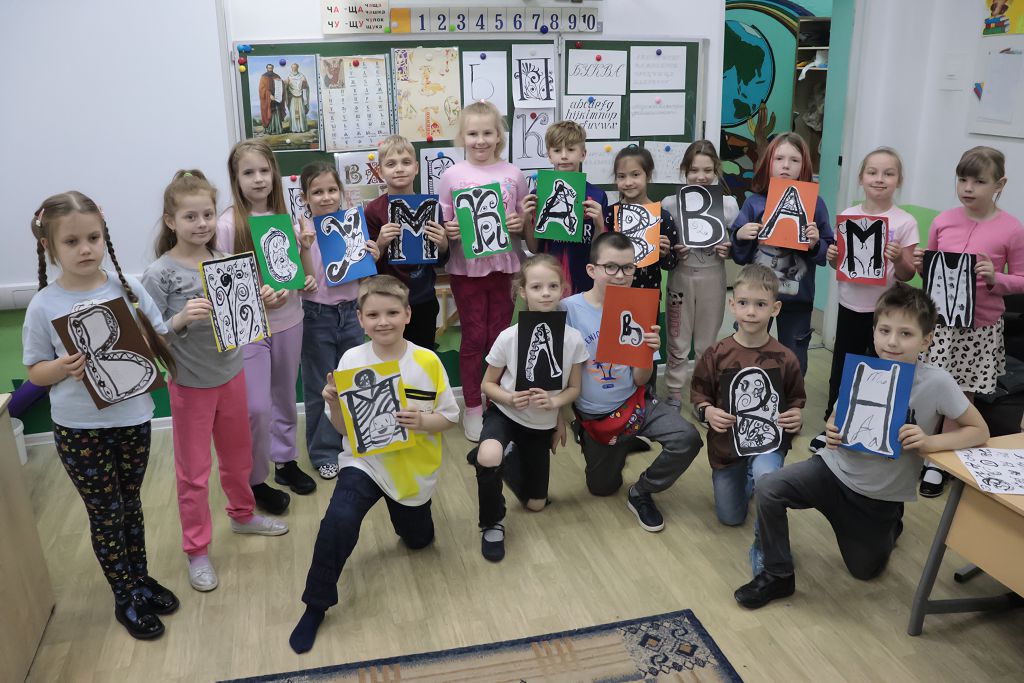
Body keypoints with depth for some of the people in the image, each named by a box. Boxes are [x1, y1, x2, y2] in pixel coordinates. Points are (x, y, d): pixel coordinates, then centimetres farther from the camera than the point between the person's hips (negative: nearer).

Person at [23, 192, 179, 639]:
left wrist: (149, 342, -18)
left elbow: (160, 343, 3)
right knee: (106, 514, 10)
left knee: (130, 504, 19)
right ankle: (126, 598, 28)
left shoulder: (128, 289, -5)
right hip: (78, 429, -2)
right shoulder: (44, 306, -10)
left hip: (133, 419, 2)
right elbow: (35, 372, -3)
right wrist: (64, 368, -23)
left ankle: (142, 580, 38)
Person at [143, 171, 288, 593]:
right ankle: (197, 550, 23)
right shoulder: (159, 273, -16)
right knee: (194, 472, 7)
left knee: (238, 456, 22)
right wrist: (180, 319, -33)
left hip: (231, 375, 5)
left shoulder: (223, 261, -1)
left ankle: (242, 515, 46)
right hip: (190, 384, -5)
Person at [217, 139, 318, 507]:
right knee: (256, 408, -3)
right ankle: (255, 480, 16)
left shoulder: (285, 216, 2)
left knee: (285, 396, 18)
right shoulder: (229, 223, -12)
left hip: (289, 320, 5)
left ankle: (285, 461, 36)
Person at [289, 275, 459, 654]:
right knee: (339, 520, -28)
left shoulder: (427, 361, -15)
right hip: (364, 462, -1)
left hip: (413, 469, 1)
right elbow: (343, 427, -4)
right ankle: (316, 605, -8)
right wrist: (334, 403, -25)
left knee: (418, 539, 20)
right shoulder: (351, 360, -12)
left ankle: (404, 512, 56)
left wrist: (422, 421, -26)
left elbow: (450, 416, -6)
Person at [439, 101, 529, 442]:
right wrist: (449, 231, -20)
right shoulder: (452, 176, -3)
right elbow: (441, 225, 1)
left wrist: (520, 224, -12)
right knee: (473, 338, 6)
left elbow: (526, 222, 9)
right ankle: (473, 408, 21)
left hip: (504, 265, 2)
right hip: (466, 268, -1)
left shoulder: (513, 174, 2)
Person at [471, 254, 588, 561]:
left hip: (543, 425, 3)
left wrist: (554, 402, -25)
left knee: (535, 504, 13)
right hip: (504, 414, -3)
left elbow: (574, 388, -4)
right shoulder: (508, 337, -20)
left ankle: (510, 459, 42)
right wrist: (511, 398, -28)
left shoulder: (573, 339, -16)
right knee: (489, 457, -38)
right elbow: (488, 384, -7)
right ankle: (493, 524, -10)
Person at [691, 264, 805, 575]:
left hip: (769, 440, -2)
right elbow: (698, 394, 0)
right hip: (727, 443, 2)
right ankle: (747, 479, 49)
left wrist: (797, 417, -17)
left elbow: (796, 400, 3)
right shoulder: (716, 354, -12)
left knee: (766, 475, -38)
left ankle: (765, 546, -14)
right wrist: (706, 411, -20)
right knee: (731, 518, 15)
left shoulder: (785, 358, -12)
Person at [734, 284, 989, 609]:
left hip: (881, 496, -1)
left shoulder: (936, 382, -23)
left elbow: (979, 430, -12)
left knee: (865, 570, 17)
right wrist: (832, 432, -20)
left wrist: (928, 442, -28)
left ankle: (888, 527, 51)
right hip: (836, 469, 1)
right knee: (769, 488, -24)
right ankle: (777, 575, -2)